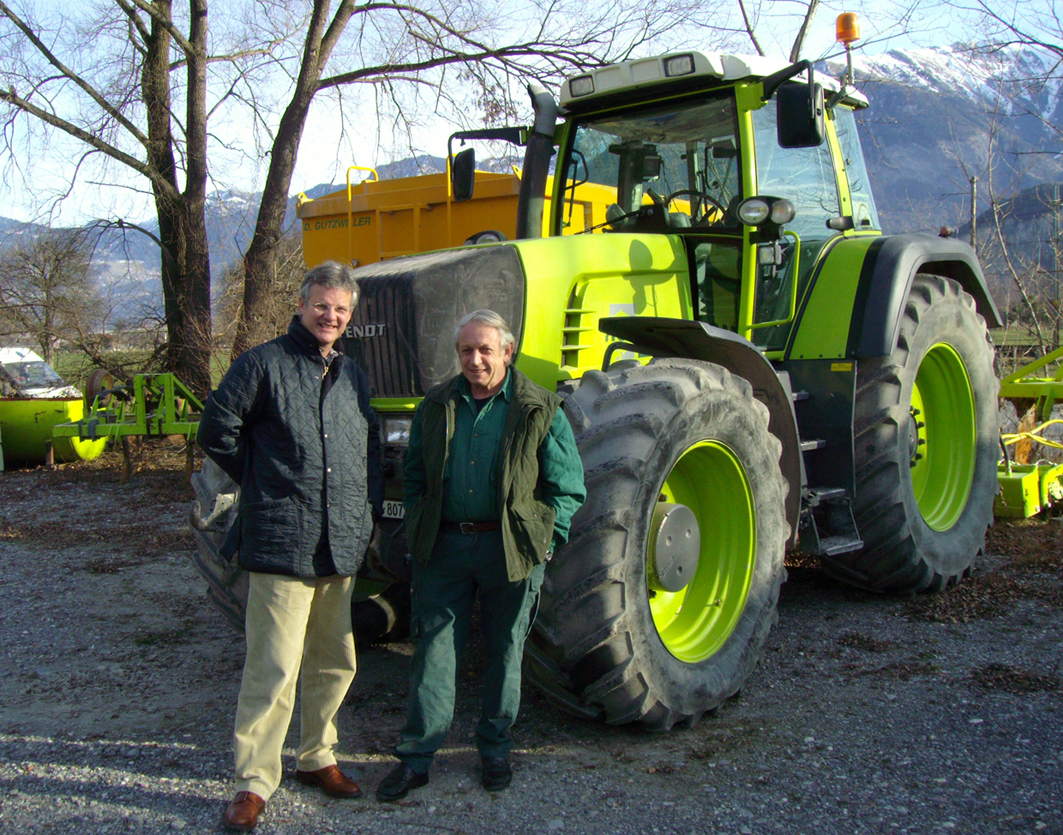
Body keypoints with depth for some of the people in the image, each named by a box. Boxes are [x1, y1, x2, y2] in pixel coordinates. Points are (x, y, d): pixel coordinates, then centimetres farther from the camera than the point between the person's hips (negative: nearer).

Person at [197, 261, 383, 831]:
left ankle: (316, 757, 31)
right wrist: (264, 482, 3)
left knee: (334, 662, 14)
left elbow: (370, 447, 24)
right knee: (273, 668, -6)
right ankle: (254, 781, 8)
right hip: (281, 544, -6)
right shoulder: (263, 364, -4)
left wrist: (369, 508, 15)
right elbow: (217, 430, -2)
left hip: (343, 547, 6)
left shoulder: (353, 376, 16)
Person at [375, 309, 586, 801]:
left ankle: (495, 750, 28)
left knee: (504, 652, 10)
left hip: (509, 549, -2)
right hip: (444, 544, 2)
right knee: (432, 649, 5)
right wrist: (418, 531, 6)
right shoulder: (435, 407, 7)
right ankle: (415, 757, 15)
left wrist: (543, 544, -7)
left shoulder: (539, 412, -3)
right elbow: (414, 477, 16)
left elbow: (567, 488, 0)